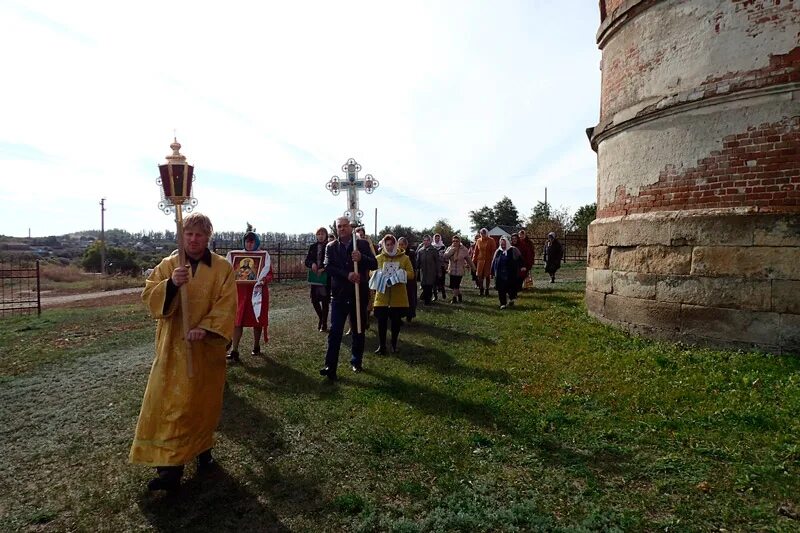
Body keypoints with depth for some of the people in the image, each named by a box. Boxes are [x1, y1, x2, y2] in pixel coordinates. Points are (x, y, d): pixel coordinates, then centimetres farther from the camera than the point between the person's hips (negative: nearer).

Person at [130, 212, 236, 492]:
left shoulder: (222, 268, -3)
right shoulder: (168, 265, 3)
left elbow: (227, 305, -9)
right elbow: (149, 296, -6)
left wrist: (205, 327, -23)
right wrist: (171, 284, -25)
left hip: (207, 347, -1)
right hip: (173, 346, 1)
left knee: (203, 402, 11)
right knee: (168, 402, -2)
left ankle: (202, 449, 33)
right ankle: (170, 466, 4)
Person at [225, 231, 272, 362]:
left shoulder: (264, 255, 0)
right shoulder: (236, 254, 7)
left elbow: (270, 274, -2)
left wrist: (264, 280, -22)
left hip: (257, 292, -1)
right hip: (240, 291, 1)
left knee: (257, 320, 10)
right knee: (237, 321, -6)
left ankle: (256, 347, 28)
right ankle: (234, 351, -6)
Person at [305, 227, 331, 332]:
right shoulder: (313, 247, 9)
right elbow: (307, 261, 8)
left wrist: (324, 268, -20)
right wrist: (312, 264, -12)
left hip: (326, 278, -4)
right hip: (314, 277, 4)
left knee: (325, 301, 2)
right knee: (314, 300, 5)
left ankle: (324, 323, 15)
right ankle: (321, 318, 30)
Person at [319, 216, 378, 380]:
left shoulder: (363, 244, 1)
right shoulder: (331, 247, 3)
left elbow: (374, 264, -5)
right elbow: (328, 267, -10)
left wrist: (361, 258, -25)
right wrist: (347, 275, -23)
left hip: (359, 294, 1)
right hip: (339, 295, -1)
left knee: (358, 330, 12)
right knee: (335, 331, -6)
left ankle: (356, 361, 29)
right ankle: (330, 366, -5)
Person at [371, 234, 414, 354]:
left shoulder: (404, 258, 2)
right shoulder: (378, 258, 4)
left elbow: (411, 274, 0)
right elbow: (371, 272, 5)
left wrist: (401, 275, -17)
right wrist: (378, 275, -16)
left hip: (398, 296, 0)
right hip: (382, 295, 0)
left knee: (396, 321, 9)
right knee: (382, 320, -2)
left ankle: (394, 344, 24)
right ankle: (381, 346, 10)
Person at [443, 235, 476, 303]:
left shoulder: (464, 249, -4)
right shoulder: (450, 248, 1)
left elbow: (468, 259, 7)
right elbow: (445, 256, -15)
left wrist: (473, 267, 14)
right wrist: (452, 250, -20)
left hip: (460, 270, -3)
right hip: (452, 270, 3)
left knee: (456, 285, -5)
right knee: (456, 285, 9)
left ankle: (454, 297, 11)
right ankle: (459, 295, 30)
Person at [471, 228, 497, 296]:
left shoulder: (491, 240, -2)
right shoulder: (478, 240, 7)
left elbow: (493, 251, -4)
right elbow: (476, 251, 10)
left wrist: (492, 260, -12)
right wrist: (474, 260, 5)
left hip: (488, 261, -3)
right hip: (480, 260, 3)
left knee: (487, 276, 4)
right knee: (480, 276, 0)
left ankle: (487, 290, 15)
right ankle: (481, 290, 12)